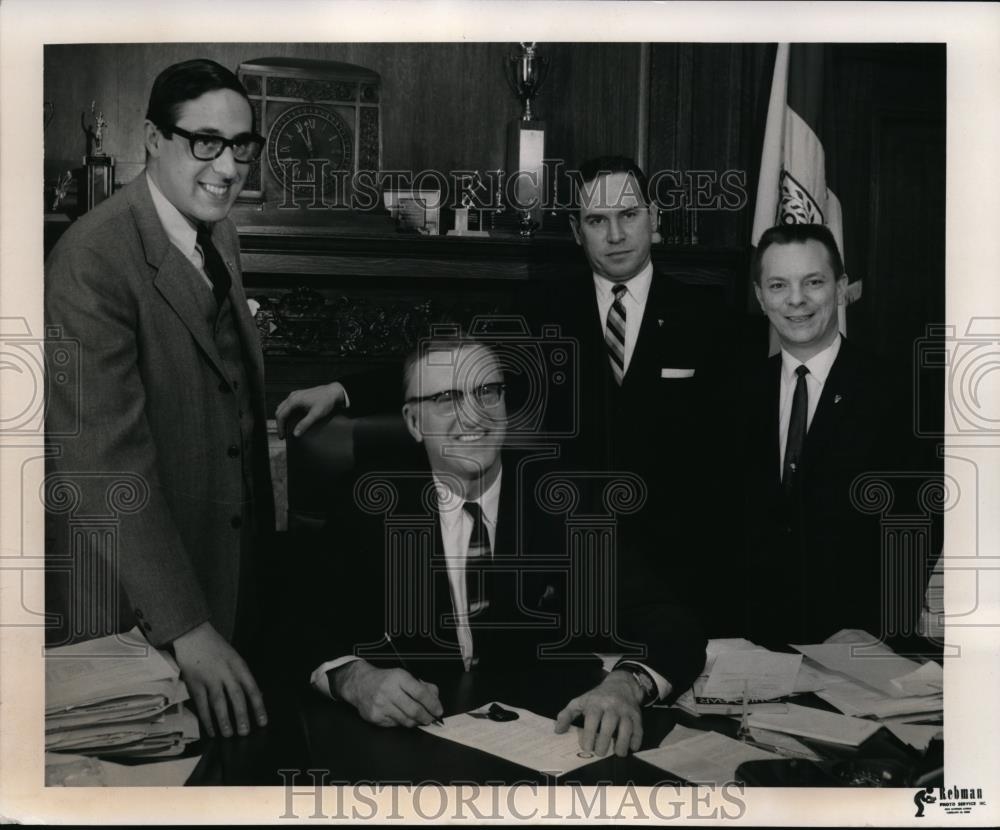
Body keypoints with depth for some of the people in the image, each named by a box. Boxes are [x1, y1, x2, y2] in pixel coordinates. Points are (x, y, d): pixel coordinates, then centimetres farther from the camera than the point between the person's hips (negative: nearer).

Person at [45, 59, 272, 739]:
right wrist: (185, 627, -28)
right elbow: (107, 458, -27)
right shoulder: (92, 260, -22)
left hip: (228, 563, 8)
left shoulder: (220, 232, 6)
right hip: (131, 588, -8)